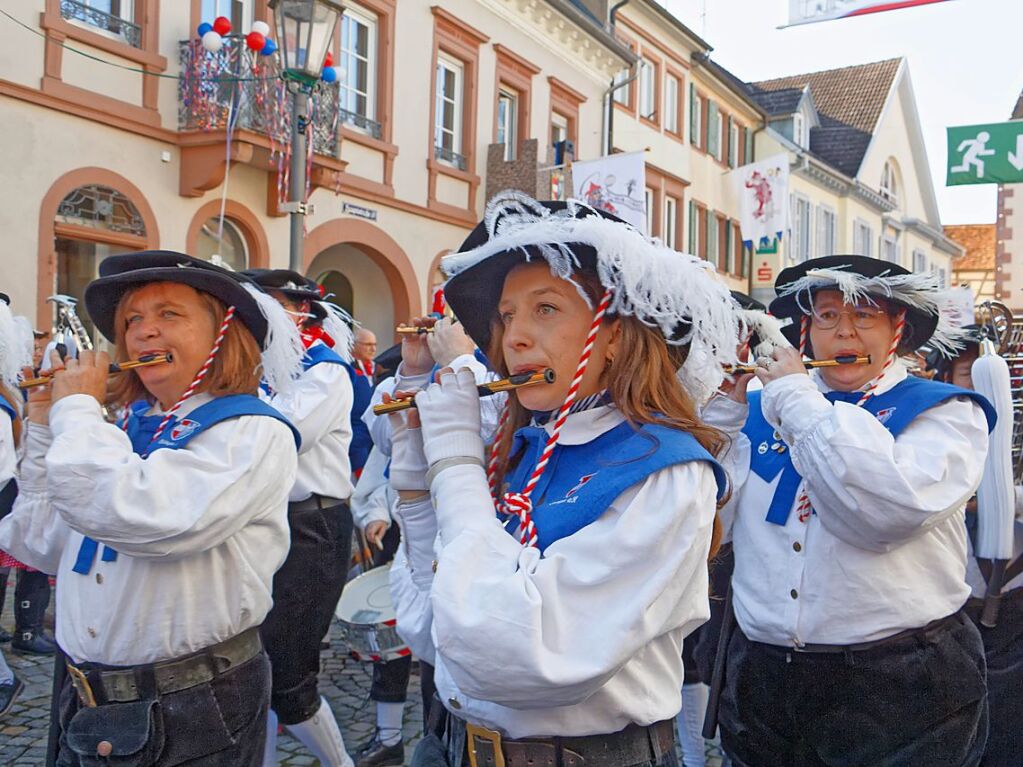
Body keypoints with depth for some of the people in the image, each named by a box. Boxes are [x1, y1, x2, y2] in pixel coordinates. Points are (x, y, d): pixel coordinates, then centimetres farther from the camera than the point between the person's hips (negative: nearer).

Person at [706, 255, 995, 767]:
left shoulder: (944, 412, -3)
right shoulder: (762, 409, 6)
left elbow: (891, 508, -24)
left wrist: (796, 397, -17)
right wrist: (722, 407, -6)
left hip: (899, 683, -3)